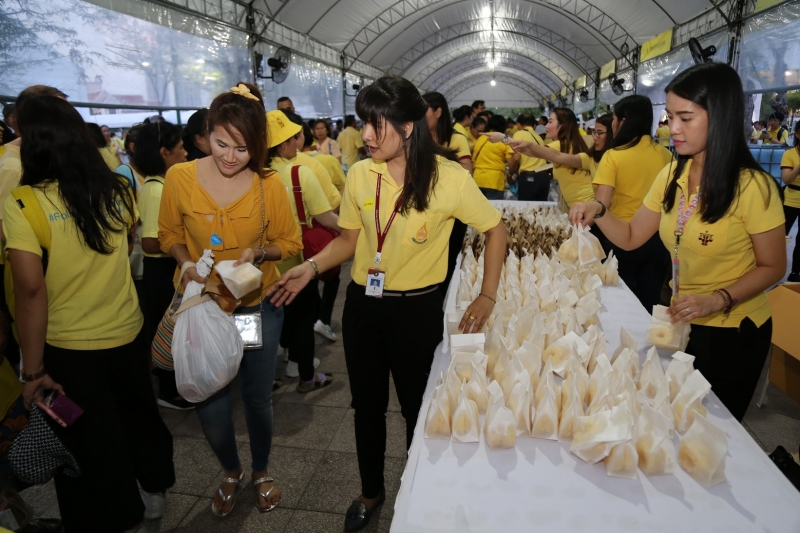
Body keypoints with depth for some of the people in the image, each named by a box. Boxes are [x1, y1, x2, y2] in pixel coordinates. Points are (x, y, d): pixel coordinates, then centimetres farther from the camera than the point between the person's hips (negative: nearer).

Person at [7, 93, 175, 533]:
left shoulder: (22, 203, -18)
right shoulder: (116, 190, -5)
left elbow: (31, 288, -20)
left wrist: (33, 369, -13)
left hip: (68, 348, -4)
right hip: (126, 332, 4)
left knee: (88, 442, 17)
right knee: (137, 413, 26)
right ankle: (154, 490, 47)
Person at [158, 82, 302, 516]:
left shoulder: (269, 184, -11)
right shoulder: (180, 177, -9)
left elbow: (290, 242, -2)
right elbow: (169, 234, 4)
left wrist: (259, 251, -21)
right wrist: (186, 261, -15)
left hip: (259, 306, 0)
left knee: (257, 398, 14)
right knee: (210, 404, 7)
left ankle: (261, 471, 44)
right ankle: (231, 471, 41)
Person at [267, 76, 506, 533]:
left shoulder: (448, 177, -15)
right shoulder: (360, 175, -5)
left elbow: (496, 229, -4)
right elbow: (350, 239, 5)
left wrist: (488, 297, -7)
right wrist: (312, 266, -11)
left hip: (418, 309, -3)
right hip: (363, 306, 4)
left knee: (418, 408, 14)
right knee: (367, 405, 18)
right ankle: (371, 492, 44)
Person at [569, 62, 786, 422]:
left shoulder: (752, 187, -20)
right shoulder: (672, 176, -2)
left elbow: (773, 267, -12)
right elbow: (630, 238, 2)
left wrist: (719, 300, -27)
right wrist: (598, 212, -17)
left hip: (733, 332, -5)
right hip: (682, 324, 6)